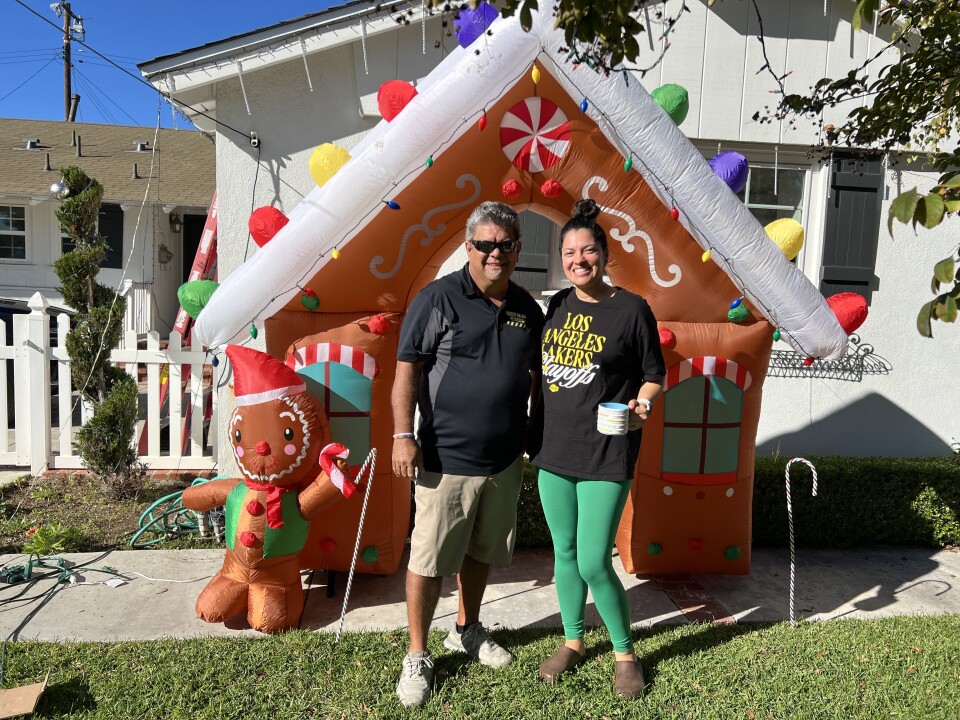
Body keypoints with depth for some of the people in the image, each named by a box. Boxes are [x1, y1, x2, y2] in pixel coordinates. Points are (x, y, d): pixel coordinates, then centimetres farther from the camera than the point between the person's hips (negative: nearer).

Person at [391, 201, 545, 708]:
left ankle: (467, 631, 42)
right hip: (446, 458, -5)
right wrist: (403, 435, -16)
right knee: (429, 558, 5)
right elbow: (407, 370, -10)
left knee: (482, 552, 20)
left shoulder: (527, 309, 8)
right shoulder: (438, 298, -9)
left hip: (505, 459, 6)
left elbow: (535, 377, 16)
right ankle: (417, 656, 24)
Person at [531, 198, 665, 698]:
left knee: (594, 562, -2)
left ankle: (625, 652, 24)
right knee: (564, 553, 15)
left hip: (606, 455, -5)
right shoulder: (557, 305, 6)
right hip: (554, 450, 5)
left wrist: (642, 403, -21)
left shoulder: (631, 309, -8)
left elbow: (653, 375, 0)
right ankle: (573, 641, 36)